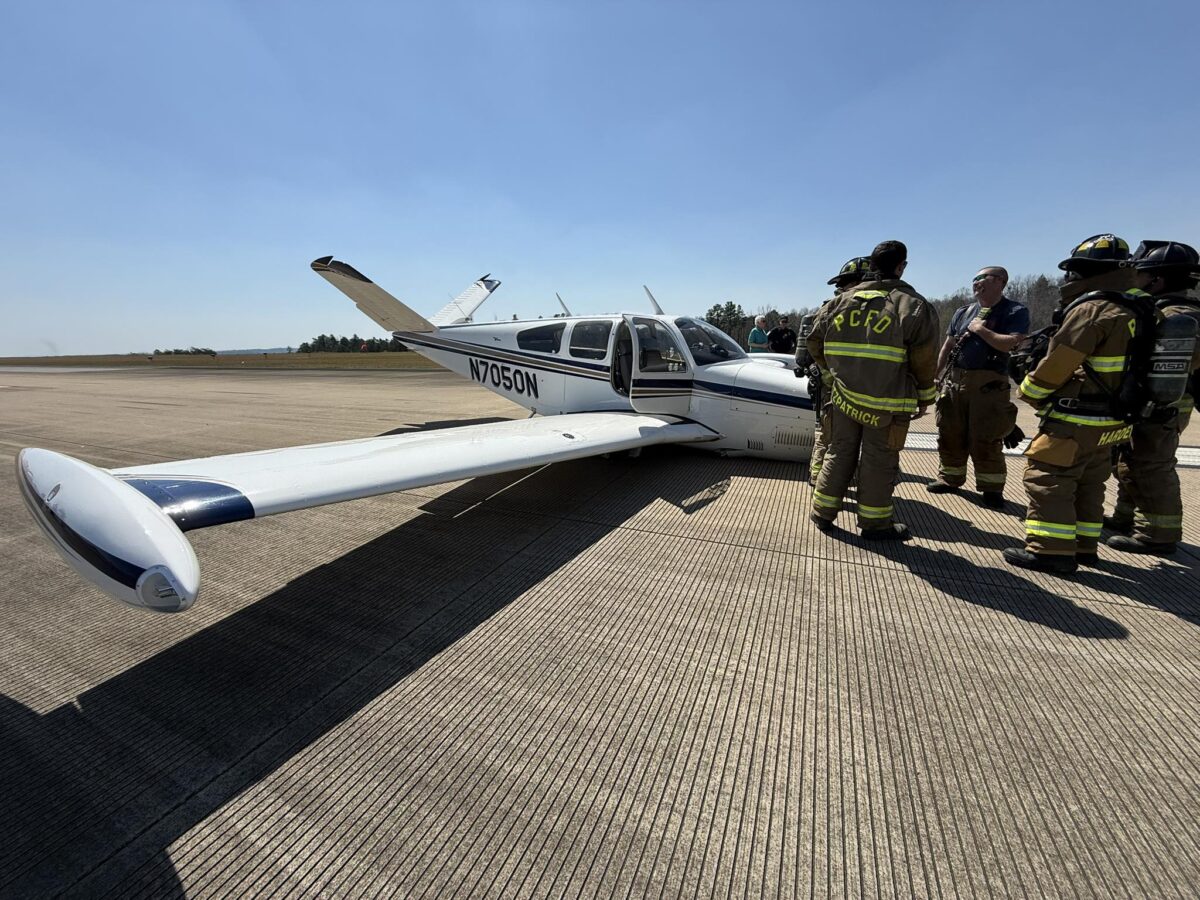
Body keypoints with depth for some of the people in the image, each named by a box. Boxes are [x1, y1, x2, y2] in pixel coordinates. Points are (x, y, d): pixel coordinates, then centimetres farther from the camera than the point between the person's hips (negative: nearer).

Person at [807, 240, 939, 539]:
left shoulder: (841, 301, 6)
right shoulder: (914, 305, -5)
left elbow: (815, 342, 9)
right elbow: (924, 359, -6)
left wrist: (831, 377, 20)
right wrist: (924, 396, 7)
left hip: (844, 396, 4)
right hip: (887, 403, -3)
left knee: (838, 453, 13)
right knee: (878, 461, 6)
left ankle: (823, 513, 19)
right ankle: (875, 523, 17)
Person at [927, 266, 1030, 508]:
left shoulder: (1016, 311, -1)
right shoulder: (963, 313, 13)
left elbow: (1012, 344, -15)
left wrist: (980, 329, -8)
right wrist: (937, 377, 9)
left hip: (988, 385, -5)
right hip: (954, 381, 5)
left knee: (985, 440, -2)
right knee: (949, 435, 8)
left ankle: (992, 488, 11)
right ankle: (950, 478, 21)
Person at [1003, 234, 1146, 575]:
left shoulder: (1091, 310, -16)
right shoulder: (1130, 312, 14)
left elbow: (1058, 364, -17)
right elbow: (1107, 367, 16)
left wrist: (1029, 392, -3)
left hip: (1076, 420, -10)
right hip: (1109, 421, 10)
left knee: (1048, 481, -6)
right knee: (1088, 485, 16)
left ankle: (1051, 550, -4)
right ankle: (1083, 546, 25)